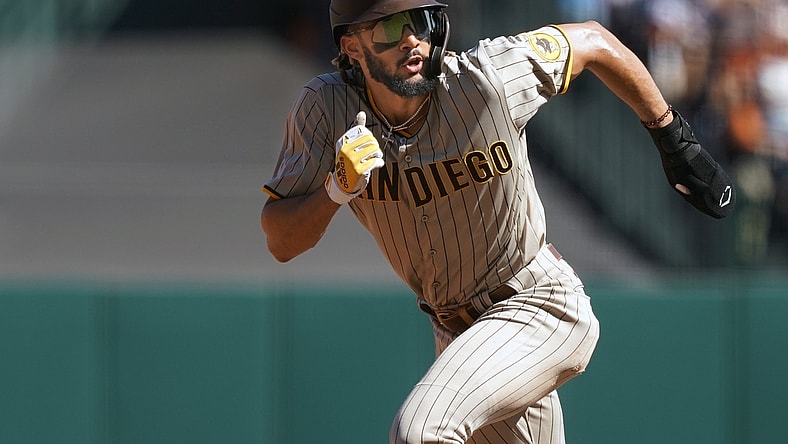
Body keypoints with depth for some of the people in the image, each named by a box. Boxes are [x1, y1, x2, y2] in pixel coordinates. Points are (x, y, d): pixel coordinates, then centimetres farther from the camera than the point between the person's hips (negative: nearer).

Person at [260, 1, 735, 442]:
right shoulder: (326, 108, -14)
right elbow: (280, 242, -14)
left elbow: (594, 41, -6)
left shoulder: (489, 77, -23)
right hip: (454, 326, 5)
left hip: (537, 308, -5)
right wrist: (338, 189, -34)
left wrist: (675, 140, 2)